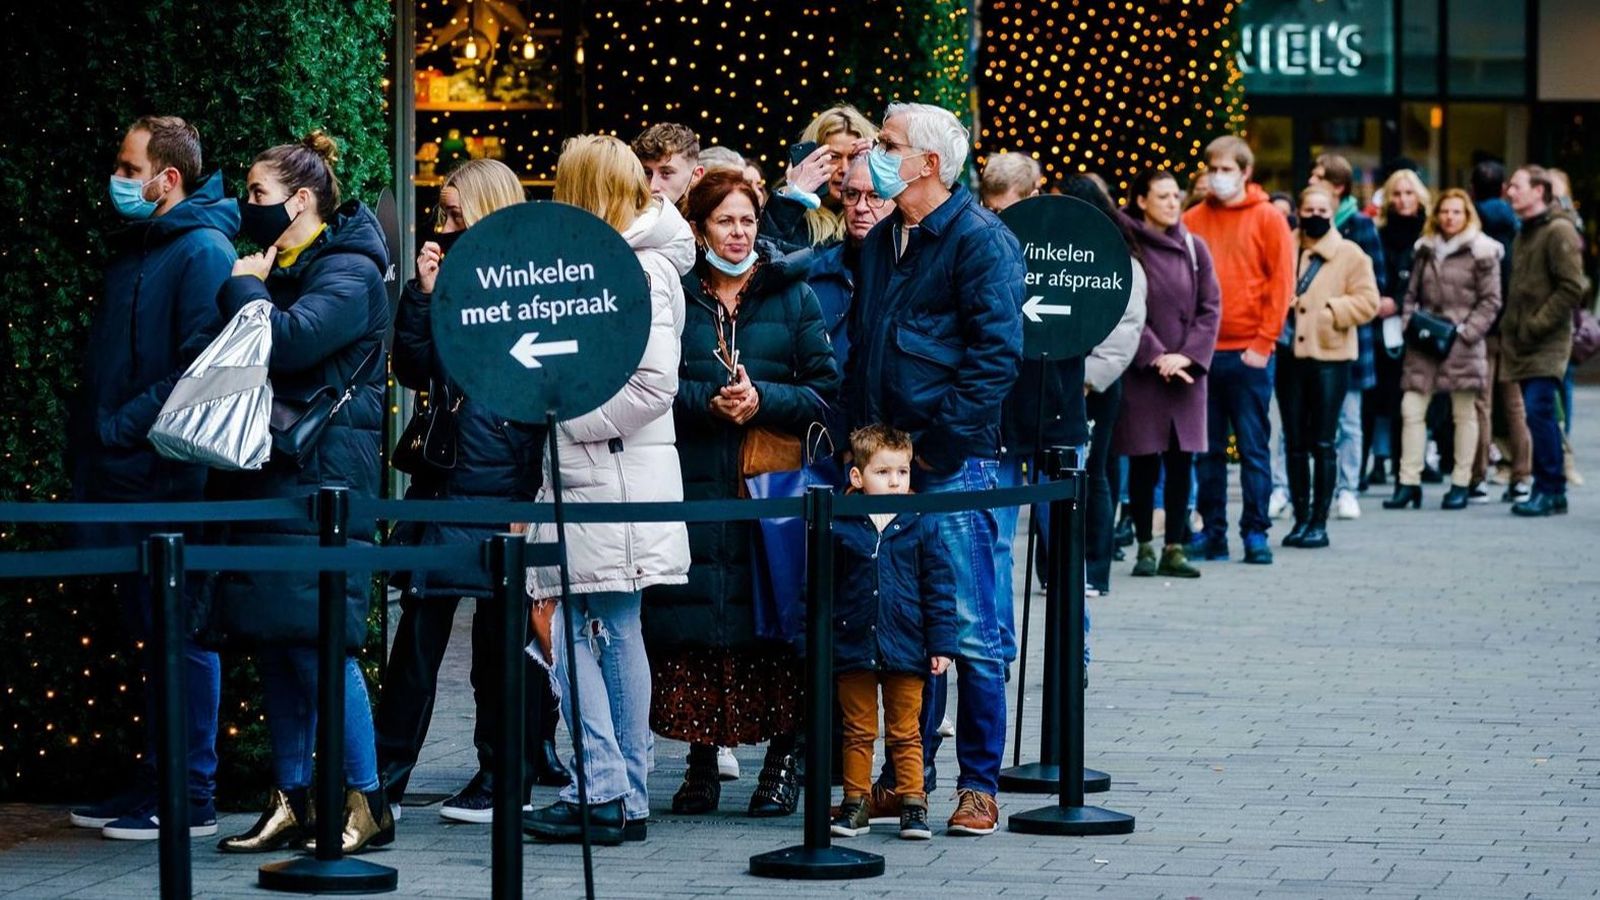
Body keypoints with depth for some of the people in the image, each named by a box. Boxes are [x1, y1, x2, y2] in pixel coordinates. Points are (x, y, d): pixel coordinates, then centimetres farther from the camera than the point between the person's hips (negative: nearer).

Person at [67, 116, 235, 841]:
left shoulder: (202, 253, -12)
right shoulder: (134, 247, 16)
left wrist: (122, 427, -17)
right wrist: (87, 442, 13)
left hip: (170, 481, -9)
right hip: (126, 481, 9)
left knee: (180, 635, -3)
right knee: (151, 633, 14)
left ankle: (190, 799, 1)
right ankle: (156, 781, 21)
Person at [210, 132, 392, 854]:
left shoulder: (347, 274, -8)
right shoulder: (275, 269, 19)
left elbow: (290, 341, -24)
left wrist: (244, 288, -8)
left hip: (319, 483, -9)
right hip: (263, 480, 9)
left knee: (317, 644, -10)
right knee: (273, 645, 8)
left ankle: (367, 802, -5)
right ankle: (290, 802, 13)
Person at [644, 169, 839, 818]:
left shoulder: (792, 295, 9)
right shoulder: (672, 296, 10)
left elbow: (827, 391, 4)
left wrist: (763, 399, -12)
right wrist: (708, 401, -13)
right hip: (694, 484, 0)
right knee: (693, 621, -4)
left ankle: (782, 761, 5)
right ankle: (701, 762, 4)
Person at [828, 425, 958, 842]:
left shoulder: (922, 526, 0)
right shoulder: (838, 528, -1)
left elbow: (939, 586, 3)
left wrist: (941, 643, -1)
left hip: (906, 648, 0)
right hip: (852, 648, 0)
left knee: (906, 733, 6)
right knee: (858, 732, 10)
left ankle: (913, 803, 12)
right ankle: (855, 803, 18)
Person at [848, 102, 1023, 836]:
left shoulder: (980, 240, -8)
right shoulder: (880, 243, 16)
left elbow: (996, 354, -14)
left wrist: (943, 442, -16)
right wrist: (863, 438, 10)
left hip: (955, 464, -7)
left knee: (972, 630, -4)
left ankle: (979, 785, 1)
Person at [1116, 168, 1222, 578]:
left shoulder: (1194, 248, 8)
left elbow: (1210, 308, 6)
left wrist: (1187, 355, -7)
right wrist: (1155, 356, -13)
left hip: (1186, 372, 4)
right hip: (1140, 373, -3)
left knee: (1181, 463, 3)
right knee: (1144, 463, 1)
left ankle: (1174, 549, 7)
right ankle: (1145, 548, 9)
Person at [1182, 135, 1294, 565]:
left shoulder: (1268, 219, 1)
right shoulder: (1193, 220, 8)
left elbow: (1281, 283, -3)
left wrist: (1263, 343, -9)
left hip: (1248, 354, -3)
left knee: (1253, 447, 0)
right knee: (1207, 449, 6)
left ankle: (1255, 532, 3)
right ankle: (1212, 532, 11)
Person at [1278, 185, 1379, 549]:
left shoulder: (1350, 255, 0)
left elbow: (1367, 301, -5)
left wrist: (1329, 311, -14)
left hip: (1329, 357, -3)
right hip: (1290, 355, 3)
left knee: (1323, 443, 0)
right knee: (1295, 443, 7)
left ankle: (1319, 522, 6)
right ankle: (1301, 519, 15)